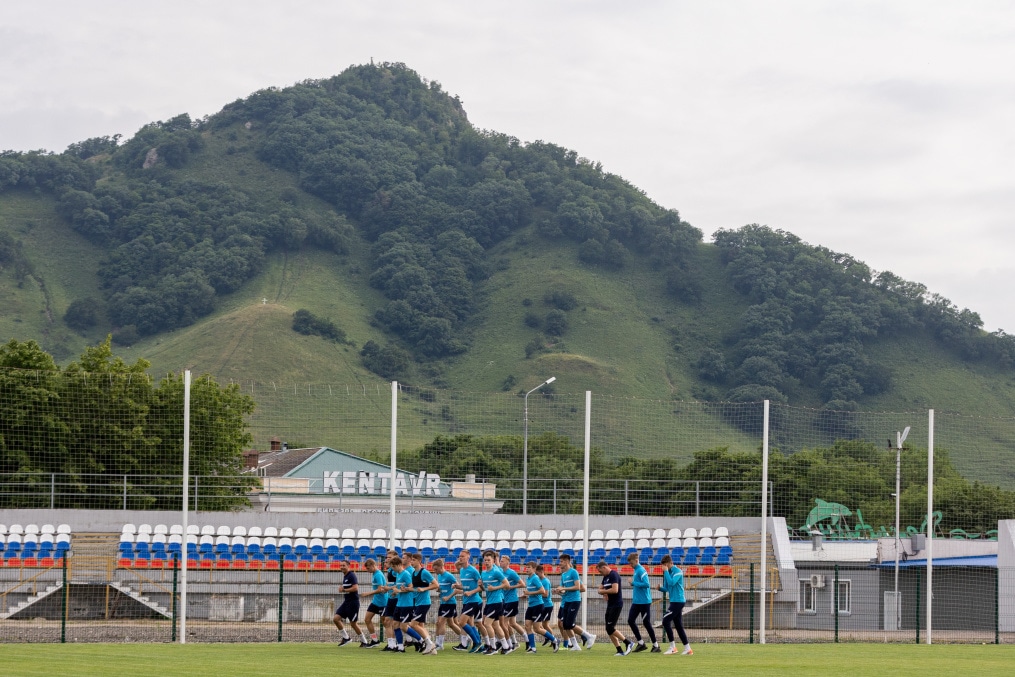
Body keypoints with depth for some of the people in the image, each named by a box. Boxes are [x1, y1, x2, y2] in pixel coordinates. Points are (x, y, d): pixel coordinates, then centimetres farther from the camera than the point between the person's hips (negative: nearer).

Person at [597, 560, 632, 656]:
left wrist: (603, 591, -8)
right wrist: (604, 593, -5)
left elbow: (615, 590, -24)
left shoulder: (613, 575, -14)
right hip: (610, 605, 10)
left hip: (616, 605, -10)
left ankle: (627, 642, -2)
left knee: (610, 628, -13)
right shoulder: (606, 577, 16)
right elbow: (600, 589, 18)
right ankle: (620, 651, 8)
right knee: (609, 630, 6)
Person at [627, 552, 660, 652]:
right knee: (631, 621, 5)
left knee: (647, 623, -3)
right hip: (636, 601, 9)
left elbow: (646, 584, -25)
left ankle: (656, 646, 7)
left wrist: (633, 583, -17)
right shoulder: (636, 570, 13)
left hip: (644, 602, -9)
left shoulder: (641, 570, -15)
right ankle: (641, 643, 13)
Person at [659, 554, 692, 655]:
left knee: (666, 621, -11)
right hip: (674, 601, 9)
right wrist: (660, 587, -3)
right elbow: (667, 588, 18)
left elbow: (671, 582, -25)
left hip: (678, 601, -9)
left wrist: (666, 571, -16)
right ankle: (687, 649, 9)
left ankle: (672, 647, -8)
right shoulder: (668, 572, 15)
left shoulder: (678, 571, -10)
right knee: (679, 625, 8)